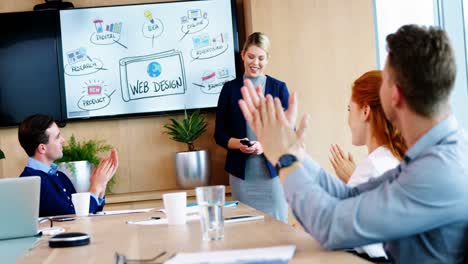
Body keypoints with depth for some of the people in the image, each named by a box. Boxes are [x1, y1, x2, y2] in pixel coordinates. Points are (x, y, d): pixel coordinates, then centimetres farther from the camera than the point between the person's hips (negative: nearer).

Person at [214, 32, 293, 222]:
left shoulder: (279, 88, 5)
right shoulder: (230, 88, 7)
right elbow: (220, 134, 7)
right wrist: (238, 144, -14)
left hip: (272, 170, 0)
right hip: (241, 172, 1)